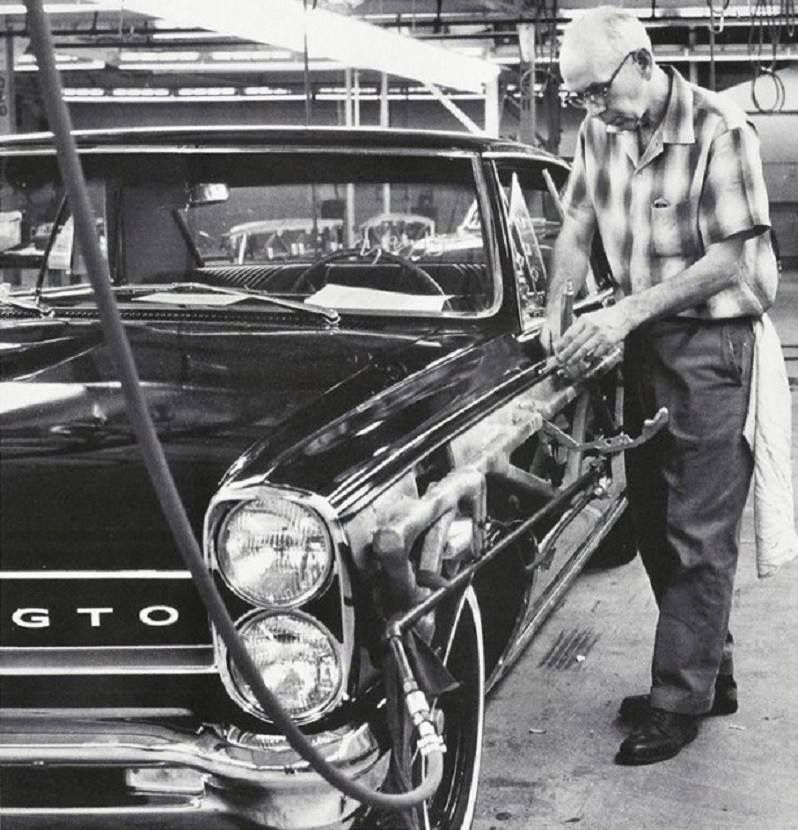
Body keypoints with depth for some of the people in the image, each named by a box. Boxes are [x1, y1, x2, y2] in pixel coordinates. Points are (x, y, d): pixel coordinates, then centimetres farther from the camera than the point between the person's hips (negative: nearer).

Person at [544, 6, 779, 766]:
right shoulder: (600, 132, 2)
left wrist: (624, 314, -24)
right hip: (645, 343, 7)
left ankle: (679, 702, 4)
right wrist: (558, 312, -6)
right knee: (654, 522, 12)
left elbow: (729, 261, -19)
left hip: (712, 342, -7)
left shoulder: (718, 130, -17)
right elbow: (577, 227, 10)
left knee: (698, 532, -3)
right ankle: (710, 676, 24)